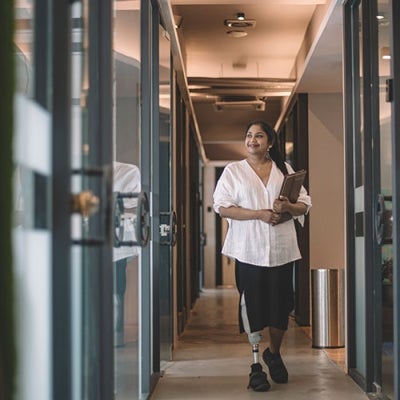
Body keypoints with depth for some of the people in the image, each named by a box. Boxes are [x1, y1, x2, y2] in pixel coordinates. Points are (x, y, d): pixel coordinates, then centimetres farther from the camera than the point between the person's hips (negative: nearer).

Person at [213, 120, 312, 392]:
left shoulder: (285, 169, 12)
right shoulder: (233, 170, 5)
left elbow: (305, 205, 10)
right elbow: (222, 207, -5)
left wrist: (288, 207, -13)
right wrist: (259, 214, -16)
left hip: (282, 249, 2)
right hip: (249, 250, -2)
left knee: (282, 306, 6)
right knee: (253, 306, -1)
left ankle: (274, 354, 31)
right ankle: (256, 365, 10)